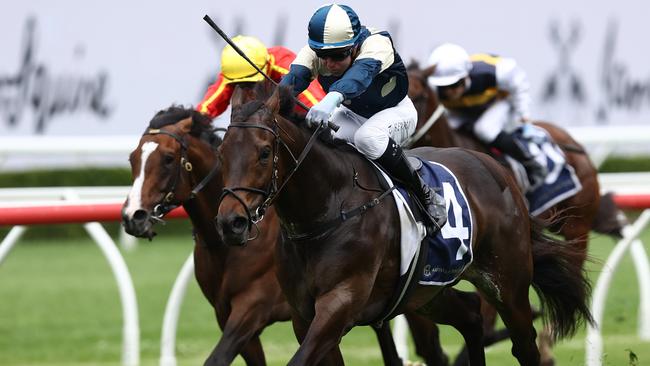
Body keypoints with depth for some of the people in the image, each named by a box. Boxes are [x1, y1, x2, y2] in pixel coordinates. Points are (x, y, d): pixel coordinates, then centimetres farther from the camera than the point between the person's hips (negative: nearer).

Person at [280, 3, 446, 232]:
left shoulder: (377, 44, -35)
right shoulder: (313, 53, -21)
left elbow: (361, 72, -56)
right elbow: (295, 77, -39)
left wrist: (332, 98, -76)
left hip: (395, 111, -5)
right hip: (351, 114, 5)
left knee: (368, 137, -38)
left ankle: (425, 196, -22)